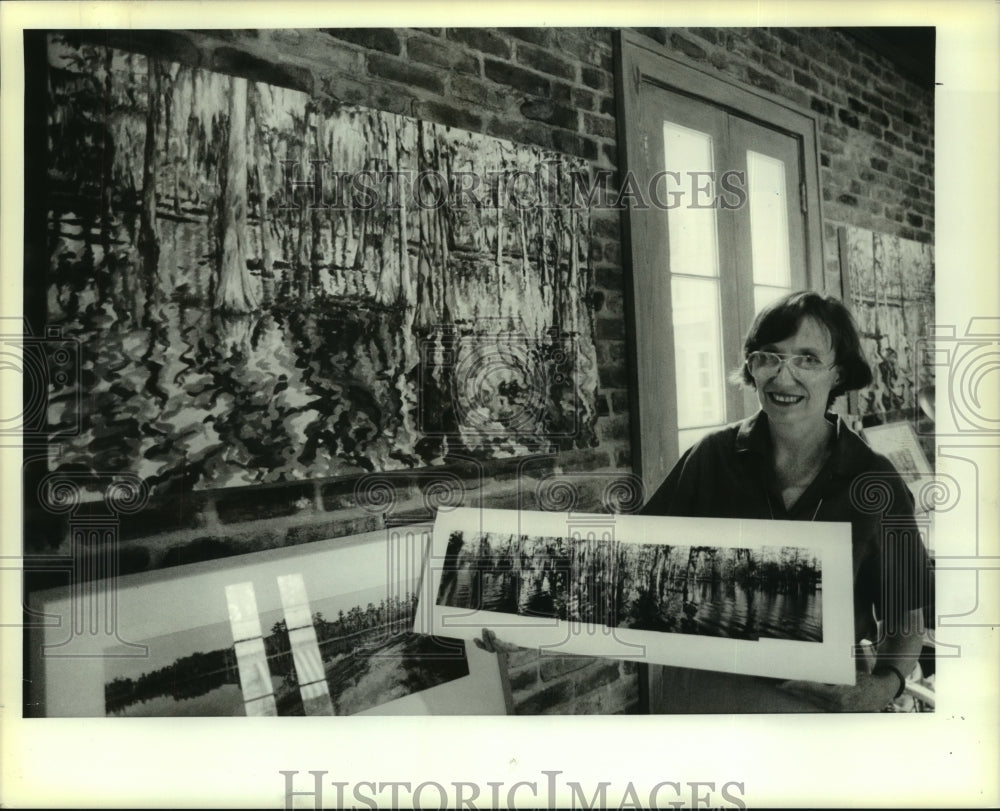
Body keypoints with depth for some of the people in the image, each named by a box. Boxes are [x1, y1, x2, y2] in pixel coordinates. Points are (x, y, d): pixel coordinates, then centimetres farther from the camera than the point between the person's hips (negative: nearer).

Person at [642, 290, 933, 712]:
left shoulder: (877, 482, -7)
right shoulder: (712, 458, -8)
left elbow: (906, 620, 1)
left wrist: (884, 685, -16)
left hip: (824, 700, 0)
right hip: (706, 690, 0)